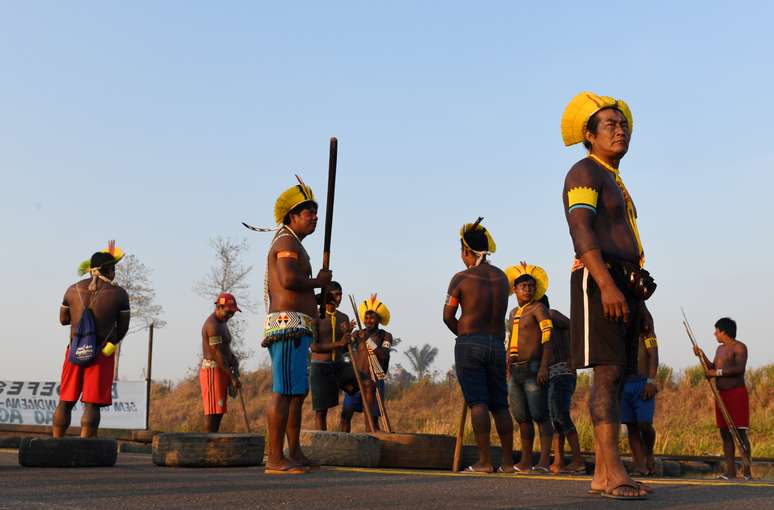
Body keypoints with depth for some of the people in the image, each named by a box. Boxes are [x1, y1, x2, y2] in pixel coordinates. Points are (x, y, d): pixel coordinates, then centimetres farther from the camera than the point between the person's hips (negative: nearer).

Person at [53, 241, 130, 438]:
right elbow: (123, 327, 0)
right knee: (91, 404, -3)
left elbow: (63, 319, 16)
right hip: (102, 354, -3)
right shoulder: (118, 293, -5)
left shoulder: (73, 289, 5)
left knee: (65, 402, 13)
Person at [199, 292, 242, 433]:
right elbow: (217, 354, -21)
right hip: (213, 372, -10)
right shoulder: (213, 325, -17)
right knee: (213, 412, -11)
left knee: (218, 412, 8)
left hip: (219, 373, 10)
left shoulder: (221, 324, 16)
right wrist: (233, 377, -20)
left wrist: (235, 361, 0)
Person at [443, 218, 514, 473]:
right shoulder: (501, 276, 10)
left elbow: (448, 316, -2)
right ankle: (508, 461, 10)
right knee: (500, 405, 9)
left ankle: (484, 460, -8)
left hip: (469, 344, -5)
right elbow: (499, 311, 14)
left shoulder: (462, 278, -5)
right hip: (497, 344, 5)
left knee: (477, 402, -5)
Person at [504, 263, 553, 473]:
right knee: (521, 417, 9)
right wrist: (508, 370, 20)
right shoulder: (513, 313, 20)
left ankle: (544, 461, -10)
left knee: (540, 415, -9)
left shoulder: (538, 308, -3)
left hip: (533, 369, -7)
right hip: (515, 371, 8)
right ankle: (525, 462, 15)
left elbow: (548, 337, -13)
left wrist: (543, 367, -22)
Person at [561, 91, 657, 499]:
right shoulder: (584, 172, -3)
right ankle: (614, 472, -22)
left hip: (623, 286, 9)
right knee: (607, 373, -17)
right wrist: (607, 284, -28)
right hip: (599, 282, -9)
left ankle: (601, 474, 4)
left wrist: (634, 295, 19)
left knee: (615, 377, 4)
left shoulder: (615, 183, 28)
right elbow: (580, 230, -17)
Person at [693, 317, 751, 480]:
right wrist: (703, 356, 11)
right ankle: (730, 471, 8)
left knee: (740, 433, -9)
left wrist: (718, 372, -19)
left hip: (737, 393, -8)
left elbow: (740, 368, -21)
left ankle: (747, 472, -6)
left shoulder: (739, 347, -7)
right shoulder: (720, 349, 19)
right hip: (721, 394, 8)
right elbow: (713, 369, 22)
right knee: (725, 433, 5)